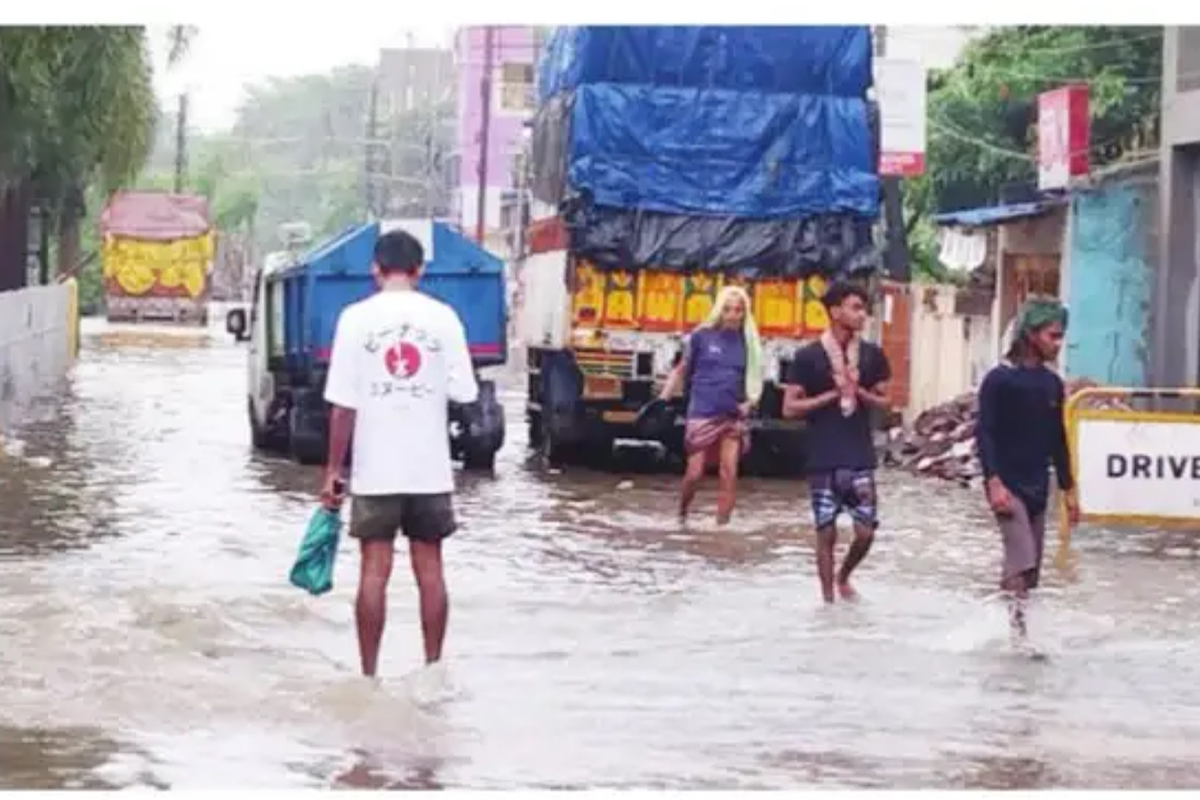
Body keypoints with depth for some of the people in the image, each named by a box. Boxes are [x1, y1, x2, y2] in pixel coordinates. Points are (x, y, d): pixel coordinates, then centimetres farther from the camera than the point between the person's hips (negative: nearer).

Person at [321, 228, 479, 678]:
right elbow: (464, 393, -1)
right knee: (429, 569, 9)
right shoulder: (443, 317, -2)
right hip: (430, 468, 1)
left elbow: (343, 404, -8)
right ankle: (433, 669, 13)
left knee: (375, 570, 3)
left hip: (374, 470, -1)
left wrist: (333, 468, -1)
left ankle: (369, 676, 5)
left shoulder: (357, 317, -6)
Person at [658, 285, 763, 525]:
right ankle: (681, 515, 23)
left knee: (729, 474, -4)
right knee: (695, 473, -1)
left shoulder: (747, 341, 5)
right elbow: (681, 370, 5)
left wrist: (750, 402, -4)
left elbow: (753, 378, 14)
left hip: (733, 417, 2)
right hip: (702, 414, -2)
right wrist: (662, 401, 1)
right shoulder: (702, 335, -2)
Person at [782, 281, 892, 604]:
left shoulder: (872, 354, 4)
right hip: (823, 461, -3)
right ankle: (828, 598, 16)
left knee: (866, 532, 0)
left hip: (861, 459, 3)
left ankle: (843, 577, 29)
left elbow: (885, 401, 10)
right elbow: (790, 408, -6)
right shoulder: (808, 356, -6)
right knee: (827, 533, 3)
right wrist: (833, 393, -14)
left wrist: (859, 391, -9)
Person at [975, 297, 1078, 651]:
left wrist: (1068, 489, 15)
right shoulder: (999, 379, -10)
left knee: (1031, 566, 7)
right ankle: (1017, 627, -13)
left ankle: (1004, 622, 16)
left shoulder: (1052, 384, 9)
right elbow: (984, 433, -13)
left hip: (1037, 487, 7)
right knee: (1022, 559, -17)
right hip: (1007, 485, -7)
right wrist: (994, 481, -22)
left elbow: (1057, 440, 16)